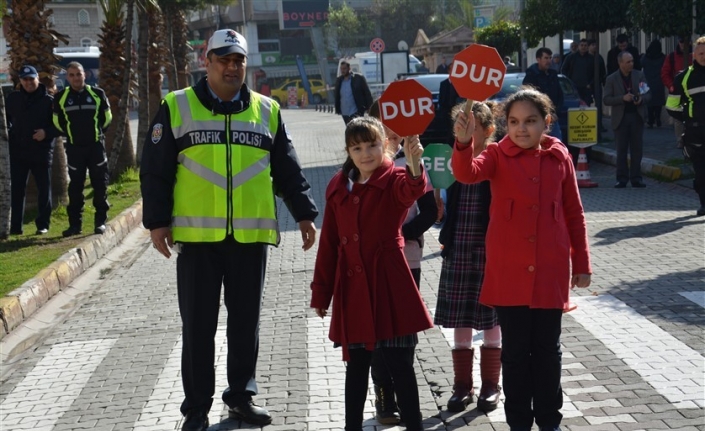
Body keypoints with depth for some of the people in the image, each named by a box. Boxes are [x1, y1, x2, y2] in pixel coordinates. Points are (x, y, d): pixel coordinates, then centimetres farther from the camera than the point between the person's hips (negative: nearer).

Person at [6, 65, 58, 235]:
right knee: (16, 189, 2)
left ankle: (43, 224, 15)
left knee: (44, 189, 5)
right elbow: (5, 118, 21)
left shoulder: (49, 101, -3)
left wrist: (47, 133, -17)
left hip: (42, 152, -2)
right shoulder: (13, 98, 7)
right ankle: (15, 226, 7)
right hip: (18, 152, 2)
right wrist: (7, 133, 4)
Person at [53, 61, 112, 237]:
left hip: (96, 146, -1)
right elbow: (58, 121, 14)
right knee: (75, 186, 4)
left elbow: (107, 117, 11)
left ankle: (100, 221, 8)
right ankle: (75, 223, 10)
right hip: (74, 148, 1)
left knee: (100, 185, 0)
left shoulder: (97, 94, -1)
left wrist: (97, 131, 11)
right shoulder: (61, 97, 1)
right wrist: (70, 133, 14)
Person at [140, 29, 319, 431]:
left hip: (251, 235, 2)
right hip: (197, 235, -2)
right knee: (198, 325, 4)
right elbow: (155, 170, 2)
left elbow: (288, 170, 13)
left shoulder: (267, 110, 10)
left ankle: (242, 396, 24)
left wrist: (305, 214, 7)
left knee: (246, 322, 10)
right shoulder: (176, 107, 2)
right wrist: (157, 221, -4)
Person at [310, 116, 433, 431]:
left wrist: (414, 166, -53)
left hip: (389, 283, -4)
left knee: (400, 364, -1)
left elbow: (413, 190, -31)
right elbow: (328, 242, 10)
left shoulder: (395, 180, -4)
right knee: (356, 364, 13)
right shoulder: (338, 187, 7)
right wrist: (321, 292, 10)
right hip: (352, 286, 4)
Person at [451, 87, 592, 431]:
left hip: (550, 270, 1)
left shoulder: (559, 157, 1)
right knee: (515, 349, 7)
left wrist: (582, 262, 8)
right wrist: (463, 142, -44)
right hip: (508, 271, -1)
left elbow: (574, 213, 8)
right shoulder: (497, 155, -3)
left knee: (547, 348, 11)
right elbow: (466, 173, -24)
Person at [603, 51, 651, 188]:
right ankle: (622, 178, 8)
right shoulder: (611, 79, 0)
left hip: (637, 116, 2)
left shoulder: (639, 75, 6)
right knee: (621, 150, 2)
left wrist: (641, 99, -15)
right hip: (621, 118, -2)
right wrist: (623, 98, -18)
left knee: (637, 150, 3)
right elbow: (606, 99, -5)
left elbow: (648, 95, 7)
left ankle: (636, 178, 8)